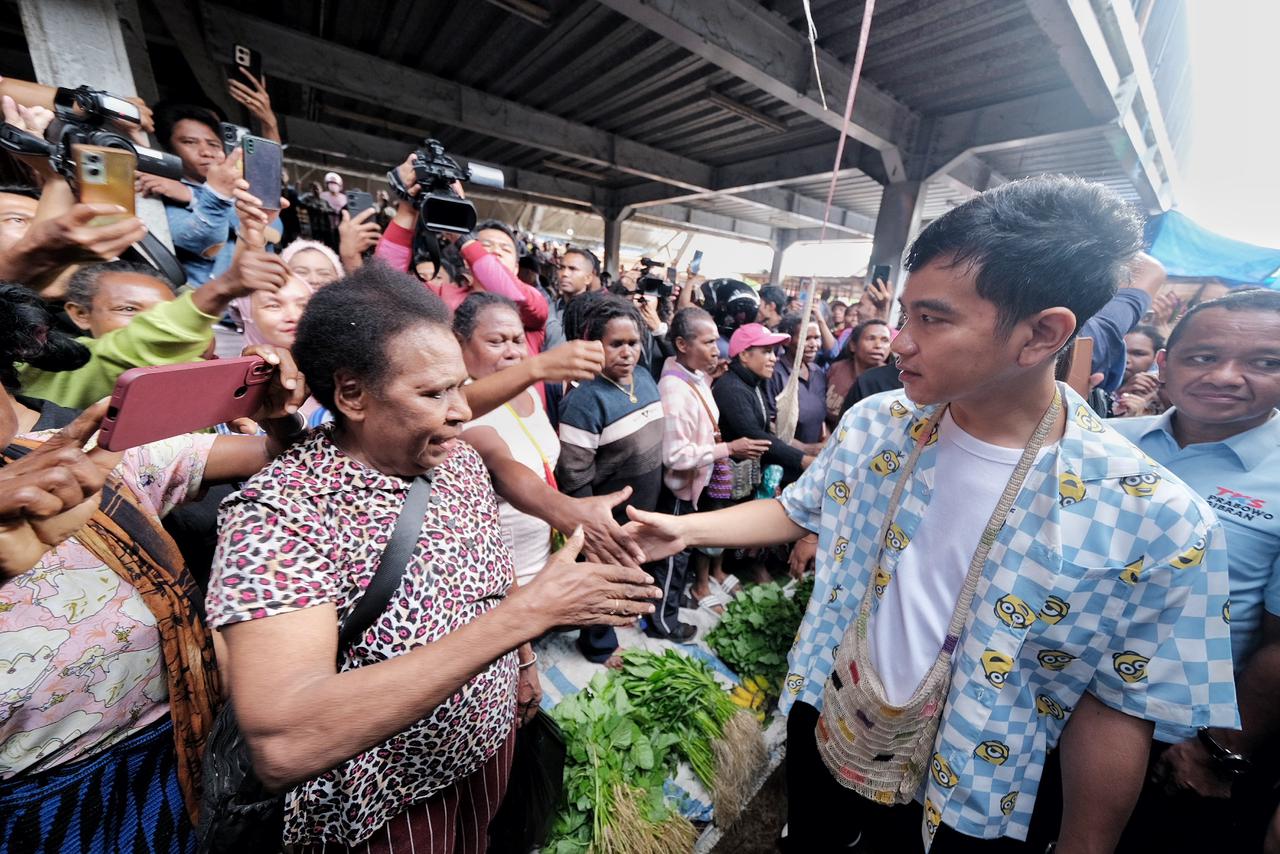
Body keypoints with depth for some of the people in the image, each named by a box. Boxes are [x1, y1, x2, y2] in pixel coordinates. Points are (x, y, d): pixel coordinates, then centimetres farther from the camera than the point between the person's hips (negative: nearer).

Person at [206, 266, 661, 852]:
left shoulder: (460, 460, -10)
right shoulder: (277, 515, -29)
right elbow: (281, 749, -39)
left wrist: (523, 659, 10)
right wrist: (528, 611, -43)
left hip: (491, 738, 5)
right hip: (381, 806, -5)